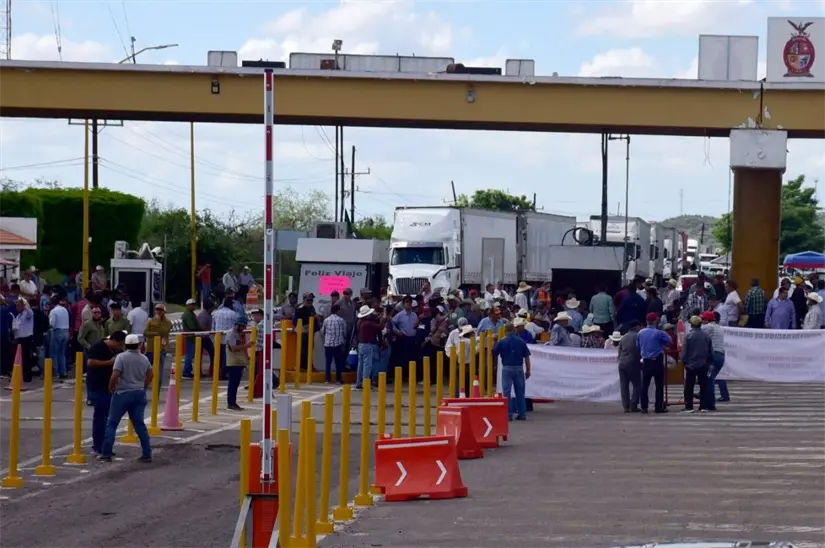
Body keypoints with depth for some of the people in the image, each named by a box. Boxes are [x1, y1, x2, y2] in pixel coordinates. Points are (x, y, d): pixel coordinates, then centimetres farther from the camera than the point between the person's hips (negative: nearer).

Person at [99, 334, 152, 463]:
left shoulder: (121, 357, -12)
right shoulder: (144, 359, 6)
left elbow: (115, 376, -18)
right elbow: (150, 375, 18)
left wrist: (111, 388, -1)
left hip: (123, 394, -5)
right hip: (139, 394, 5)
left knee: (112, 423, 4)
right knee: (139, 424, 10)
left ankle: (106, 453, 1)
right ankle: (147, 454, 6)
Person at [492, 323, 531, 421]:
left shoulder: (501, 342, -3)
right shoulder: (521, 341, 4)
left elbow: (494, 354, 3)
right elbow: (527, 357, 4)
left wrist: (495, 363, 24)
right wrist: (528, 370, 10)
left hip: (507, 368, -2)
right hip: (519, 368, 2)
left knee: (507, 392, 1)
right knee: (520, 392, 11)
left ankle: (508, 415, -3)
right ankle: (522, 414, 13)